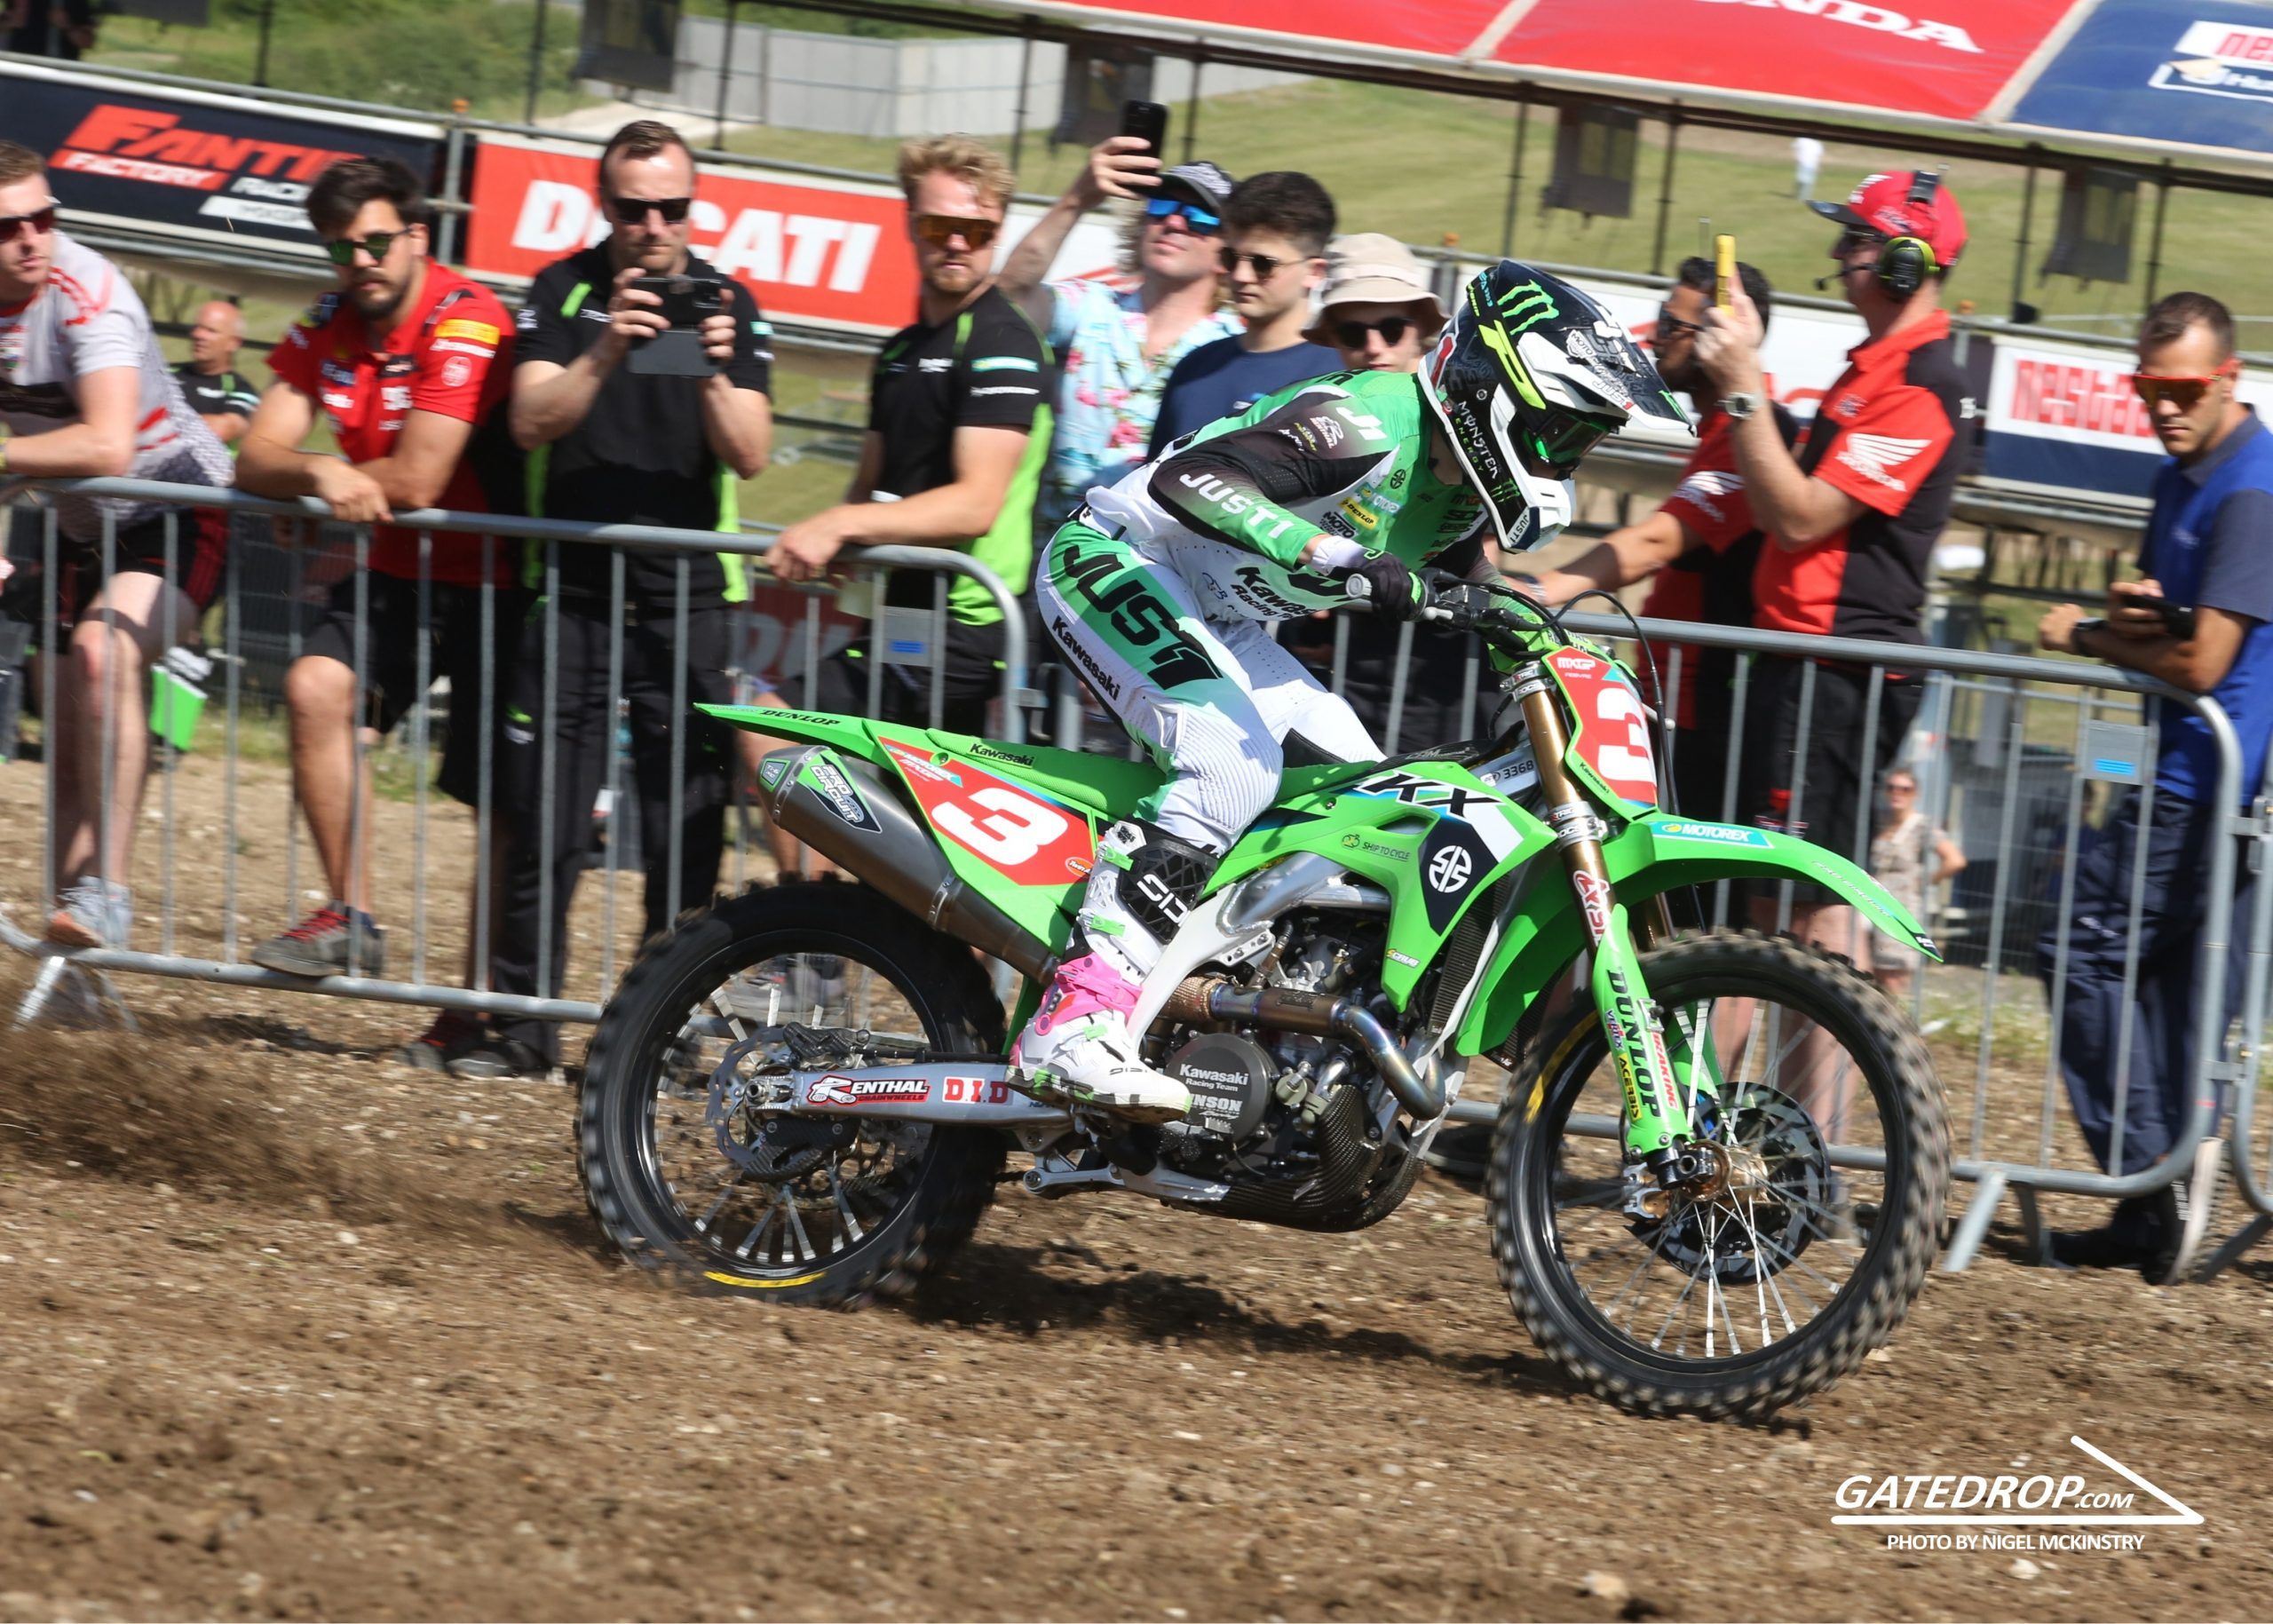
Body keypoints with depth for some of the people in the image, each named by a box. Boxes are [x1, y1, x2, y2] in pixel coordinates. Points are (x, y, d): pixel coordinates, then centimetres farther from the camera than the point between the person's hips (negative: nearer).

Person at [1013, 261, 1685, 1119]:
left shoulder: (1464, 496, 3)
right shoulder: (1370, 425, -27)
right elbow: (1188, 478, -39)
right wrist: (1325, 554, -50)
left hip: (1215, 619, 10)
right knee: (1234, 767, -30)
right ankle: (1072, 1023, -36)